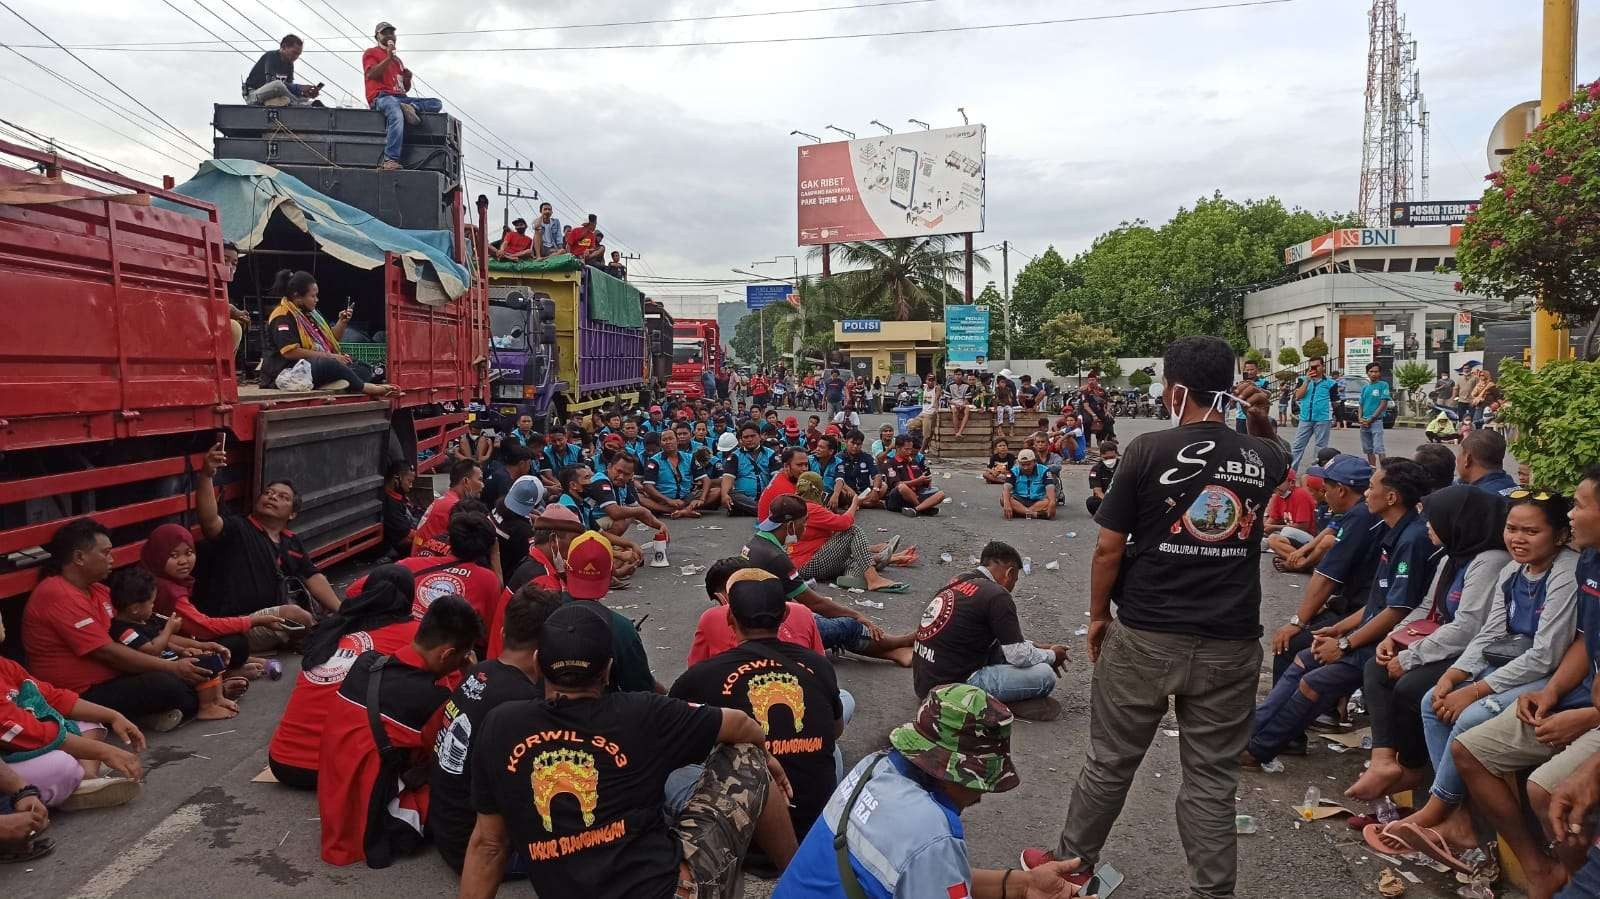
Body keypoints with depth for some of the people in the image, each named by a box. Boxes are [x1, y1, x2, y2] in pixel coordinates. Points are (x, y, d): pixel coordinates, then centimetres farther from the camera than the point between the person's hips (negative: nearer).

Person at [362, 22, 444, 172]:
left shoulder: (397, 60, 32)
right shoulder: (371, 52, 14)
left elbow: (406, 89, 31)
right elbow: (370, 74, -5)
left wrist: (408, 79, 8)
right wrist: (388, 57, -10)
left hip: (401, 97, 7)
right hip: (381, 96, -7)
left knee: (437, 104, -6)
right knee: (397, 115, -41)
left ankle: (411, 107, -34)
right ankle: (389, 161, -52)